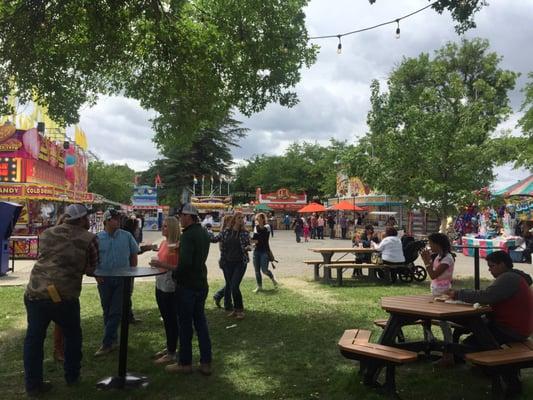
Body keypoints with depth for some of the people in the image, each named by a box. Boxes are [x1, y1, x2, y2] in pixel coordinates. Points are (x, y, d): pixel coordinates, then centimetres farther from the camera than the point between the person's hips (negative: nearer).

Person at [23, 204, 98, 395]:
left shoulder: (47, 233, 14)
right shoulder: (89, 239, 2)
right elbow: (91, 269, 10)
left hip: (34, 292, 3)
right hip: (64, 296, -3)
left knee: (34, 338, 14)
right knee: (72, 336, 19)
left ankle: (33, 384, 20)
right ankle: (72, 376, 31)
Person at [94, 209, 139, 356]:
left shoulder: (127, 236, 1)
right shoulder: (97, 238, 0)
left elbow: (134, 255, 9)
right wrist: (96, 274, -6)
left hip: (122, 279, -1)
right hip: (104, 279, 1)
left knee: (116, 312, -4)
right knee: (107, 311, 11)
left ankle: (107, 344, 1)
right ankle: (113, 339, 25)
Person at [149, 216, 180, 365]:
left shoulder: (178, 246, -16)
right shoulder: (163, 243, 9)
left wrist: (162, 265, -24)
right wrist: (156, 264, 4)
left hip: (171, 287, -8)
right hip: (160, 285, 8)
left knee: (172, 319, 0)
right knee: (165, 318, 17)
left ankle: (172, 353, 9)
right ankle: (169, 347, 30)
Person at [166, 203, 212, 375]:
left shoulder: (188, 235, -19)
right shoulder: (204, 233, 10)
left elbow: (185, 262, -27)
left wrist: (176, 275, -11)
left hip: (187, 285, -8)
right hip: (201, 284, 8)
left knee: (185, 324, 4)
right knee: (201, 322, 13)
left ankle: (185, 363, 16)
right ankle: (206, 362, 16)